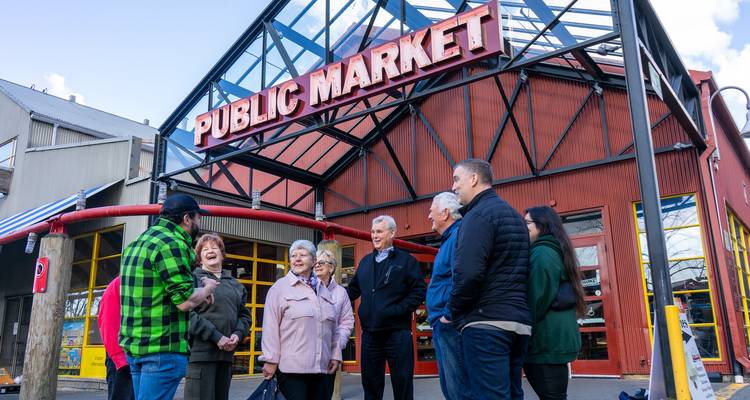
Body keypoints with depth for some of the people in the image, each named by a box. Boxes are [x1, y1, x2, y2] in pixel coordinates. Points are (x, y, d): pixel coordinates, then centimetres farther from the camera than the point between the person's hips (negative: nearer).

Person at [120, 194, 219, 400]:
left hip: (134, 344, 10)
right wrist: (207, 288, 0)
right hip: (163, 348, -10)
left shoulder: (140, 241, 15)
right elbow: (185, 301, -19)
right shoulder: (172, 244, -15)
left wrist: (199, 288, 14)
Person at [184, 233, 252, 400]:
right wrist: (216, 337, -15)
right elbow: (187, 313, -12)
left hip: (227, 354, 6)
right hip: (200, 352, -6)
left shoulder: (235, 284, 19)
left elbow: (245, 315, 19)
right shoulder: (193, 278, 1)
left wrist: (238, 334, -3)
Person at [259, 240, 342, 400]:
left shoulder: (323, 290, 16)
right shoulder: (280, 287, -2)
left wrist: (335, 355, 13)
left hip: (320, 367, 5)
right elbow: (271, 327, -6)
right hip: (291, 367, -5)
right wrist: (270, 360, -10)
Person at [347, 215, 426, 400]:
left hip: (397, 333, -5)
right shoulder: (365, 261, 16)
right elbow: (354, 289, 17)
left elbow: (419, 291, -6)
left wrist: (398, 310, -15)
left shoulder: (406, 260, 0)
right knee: (370, 383, 13)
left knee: (402, 382, 2)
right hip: (370, 333, 5)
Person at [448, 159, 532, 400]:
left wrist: (453, 311, -6)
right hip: (519, 322, 9)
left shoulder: (479, 213, -9)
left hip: (486, 322, -9)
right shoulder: (515, 216, 20)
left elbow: (468, 272, -21)